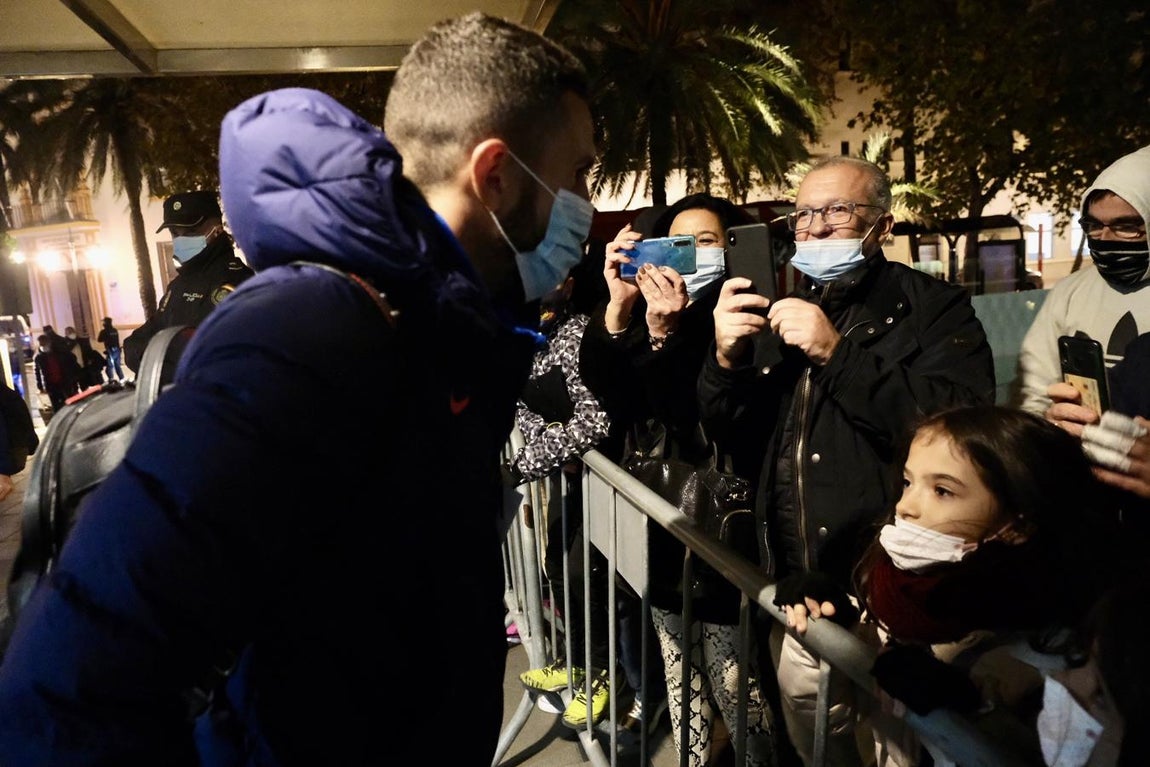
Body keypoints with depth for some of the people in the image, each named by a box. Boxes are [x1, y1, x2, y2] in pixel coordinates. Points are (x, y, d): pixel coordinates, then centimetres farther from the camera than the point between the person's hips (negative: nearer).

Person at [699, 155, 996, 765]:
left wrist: (838, 353, -23)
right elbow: (730, 441, 7)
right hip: (792, 594, 5)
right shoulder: (781, 313, 11)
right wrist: (727, 360, -11)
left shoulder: (935, 308, -3)